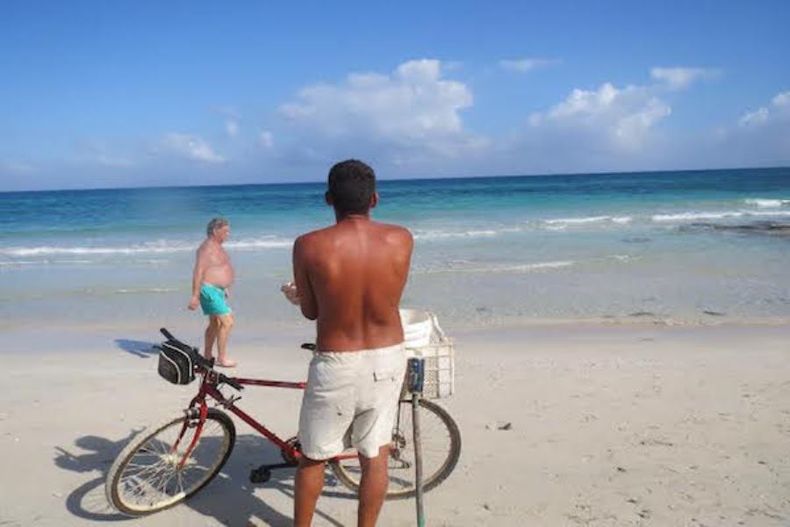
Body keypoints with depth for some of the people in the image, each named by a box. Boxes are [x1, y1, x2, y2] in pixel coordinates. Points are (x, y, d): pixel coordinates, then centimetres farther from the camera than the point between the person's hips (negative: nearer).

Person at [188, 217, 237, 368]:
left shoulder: (216, 246, 14)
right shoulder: (207, 248, -18)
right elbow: (198, 272, -23)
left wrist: (225, 288, 26)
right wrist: (195, 295, -26)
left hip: (218, 290, 11)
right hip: (210, 290, -11)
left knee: (215, 323, 18)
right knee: (227, 322, -12)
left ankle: (207, 355, 30)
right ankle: (222, 358, -5)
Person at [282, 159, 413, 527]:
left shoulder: (309, 245, -17)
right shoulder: (401, 239, -9)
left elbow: (311, 311, -5)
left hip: (337, 366, -2)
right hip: (388, 359, 2)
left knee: (313, 456, 19)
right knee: (375, 455, 19)